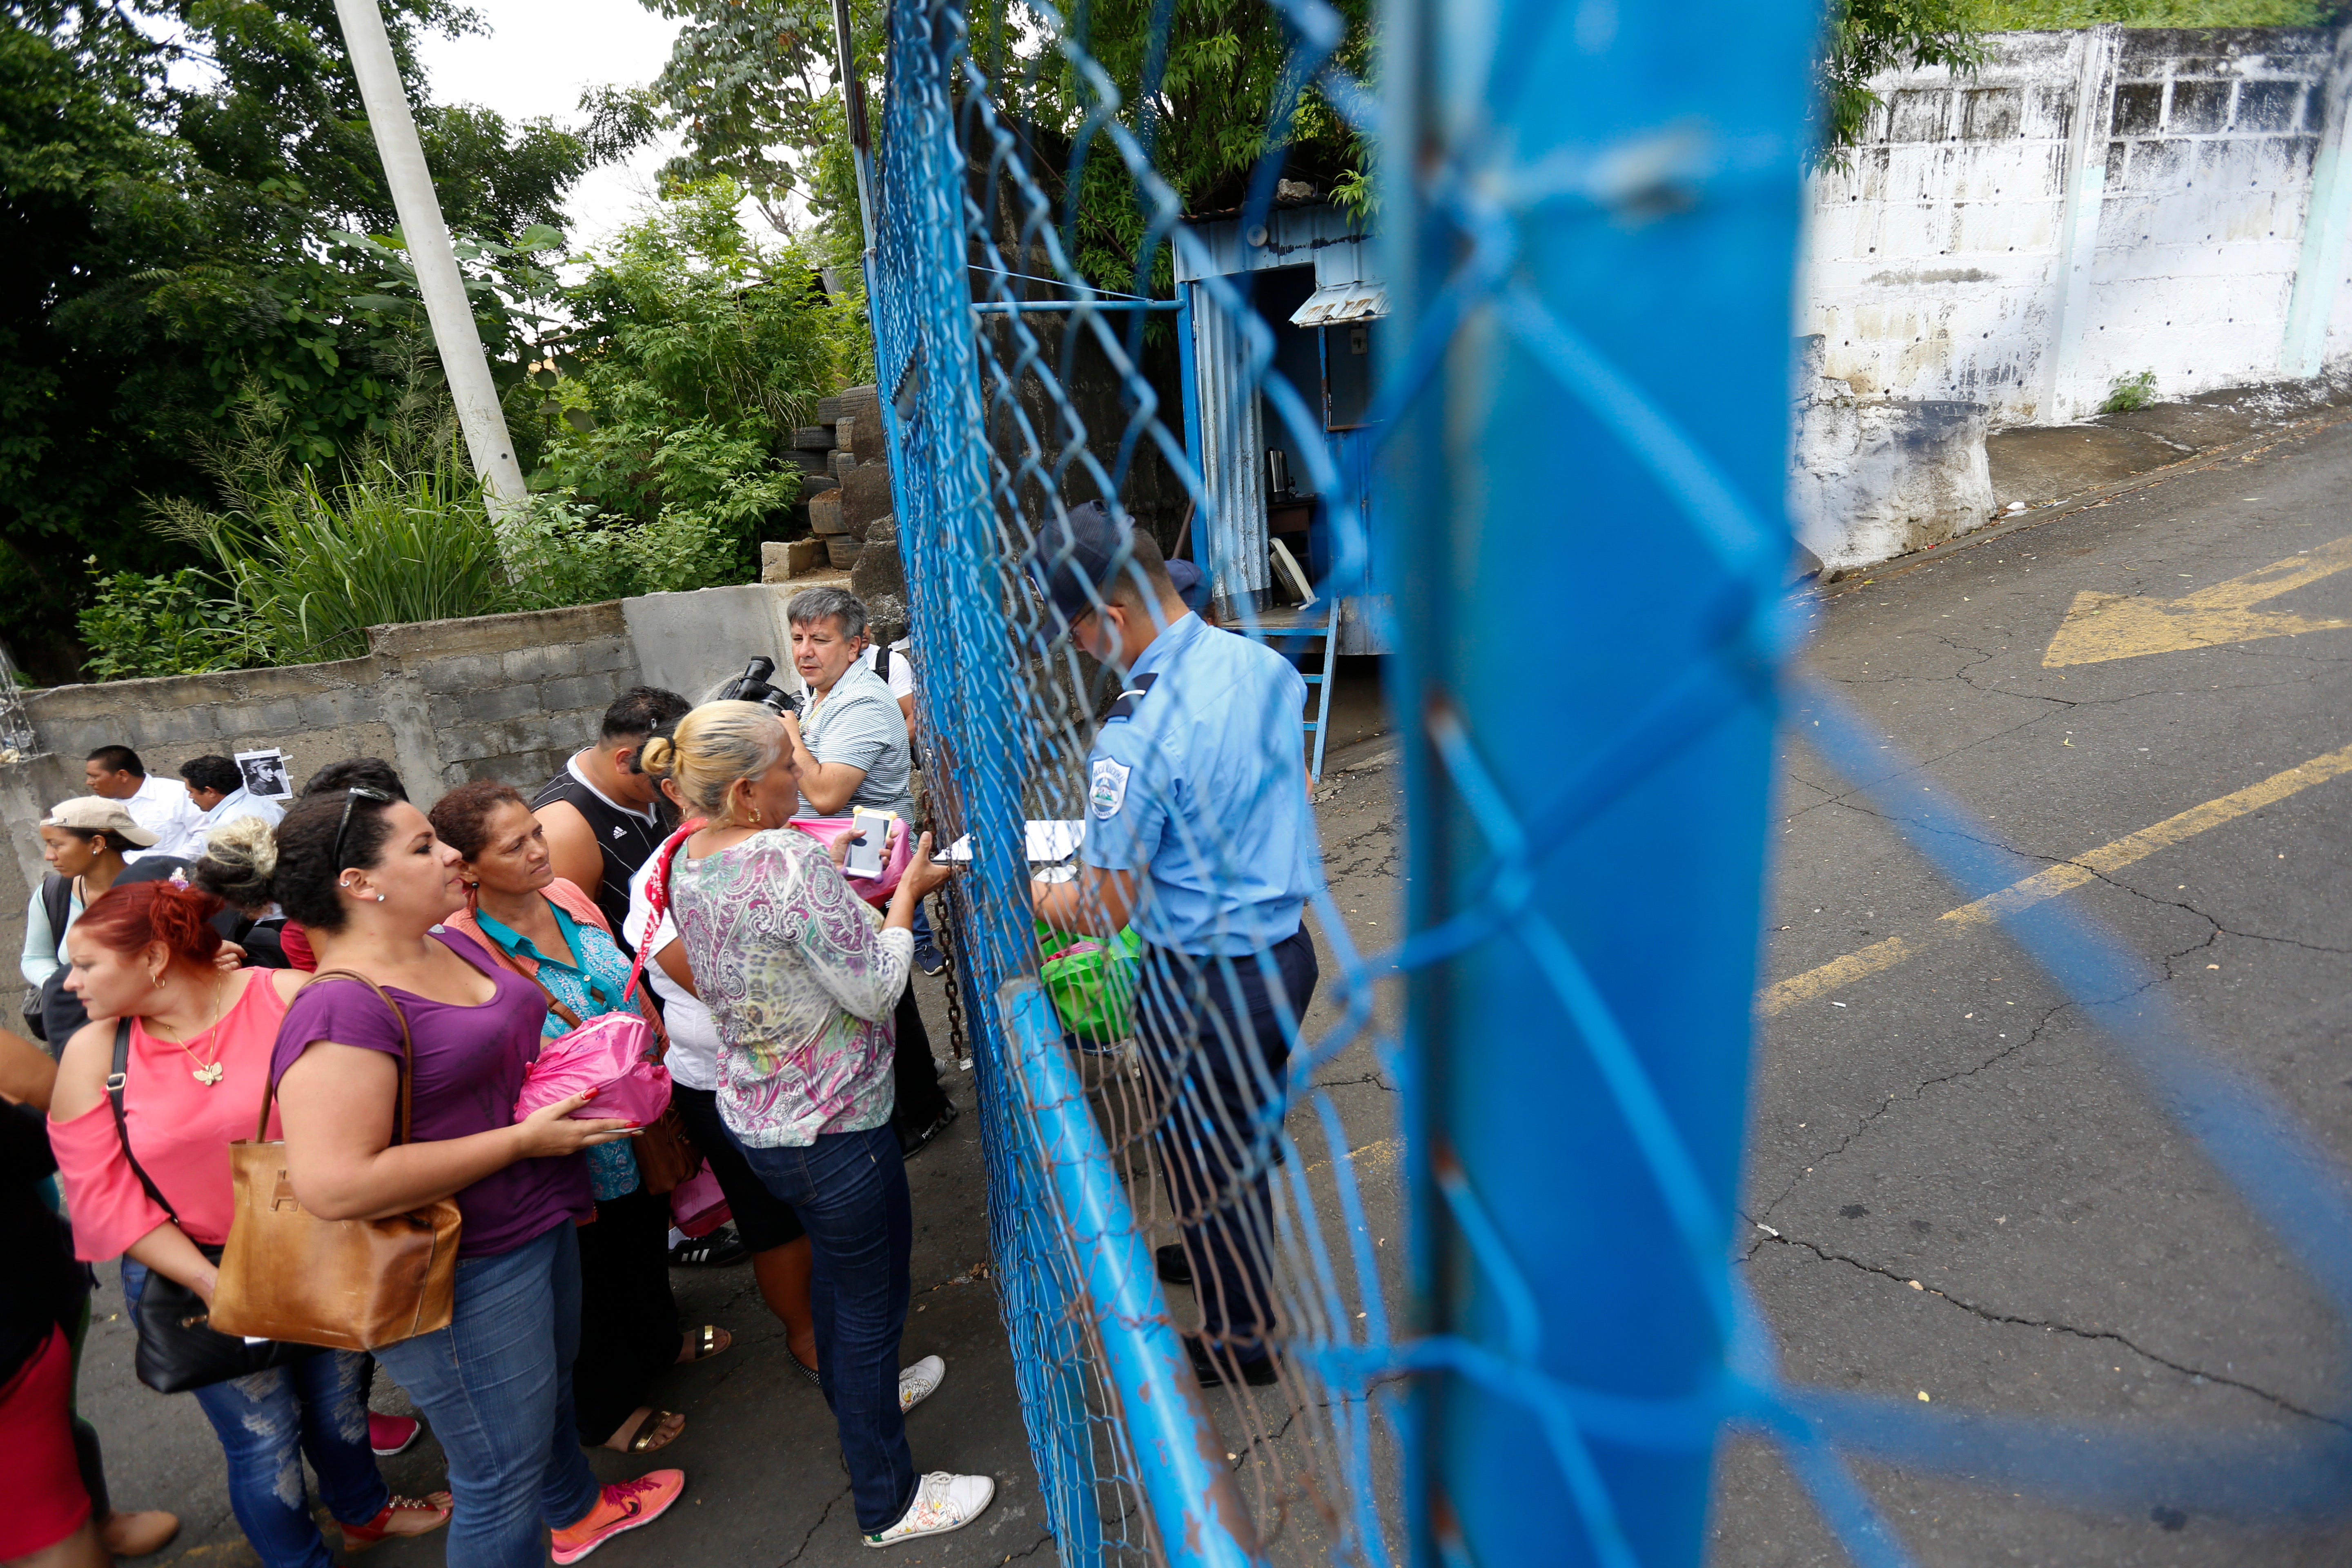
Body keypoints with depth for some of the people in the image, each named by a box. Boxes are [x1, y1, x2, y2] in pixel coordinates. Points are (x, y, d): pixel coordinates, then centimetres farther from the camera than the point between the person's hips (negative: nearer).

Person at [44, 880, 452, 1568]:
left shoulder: (289, 997, -16)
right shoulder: (91, 1054, -10)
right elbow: (104, 1196, -9)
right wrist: (213, 1283, -15)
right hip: (191, 1274, 0)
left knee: (336, 1395, 21)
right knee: (262, 1435, 10)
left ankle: (364, 1512, 49)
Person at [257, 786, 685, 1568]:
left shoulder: (453, 944, 2)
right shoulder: (343, 1010, -26)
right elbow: (335, 1185, -32)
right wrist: (524, 1138, -27)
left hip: (540, 1224, 10)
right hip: (465, 1274, -9)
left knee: (550, 1388, 32)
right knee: (501, 1480, 8)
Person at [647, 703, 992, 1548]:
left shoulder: (688, 861, -2)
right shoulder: (792, 861, -30)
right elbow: (875, 991, -24)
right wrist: (905, 894, -12)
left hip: (753, 1119, 9)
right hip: (830, 1130, -9)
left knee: (839, 1263, 32)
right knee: (873, 1299, 11)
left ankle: (860, 1392, 57)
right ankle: (888, 1502, 30)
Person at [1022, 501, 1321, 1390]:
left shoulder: (1135, 737, -28)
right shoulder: (1265, 665, -3)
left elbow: (1109, 910, -18)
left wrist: (1033, 898, 1)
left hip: (1202, 982, -8)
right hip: (1287, 944, 8)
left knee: (1206, 1158, 15)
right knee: (1249, 1130, 29)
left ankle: (1239, 1340, 37)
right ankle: (1225, 1257, 54)